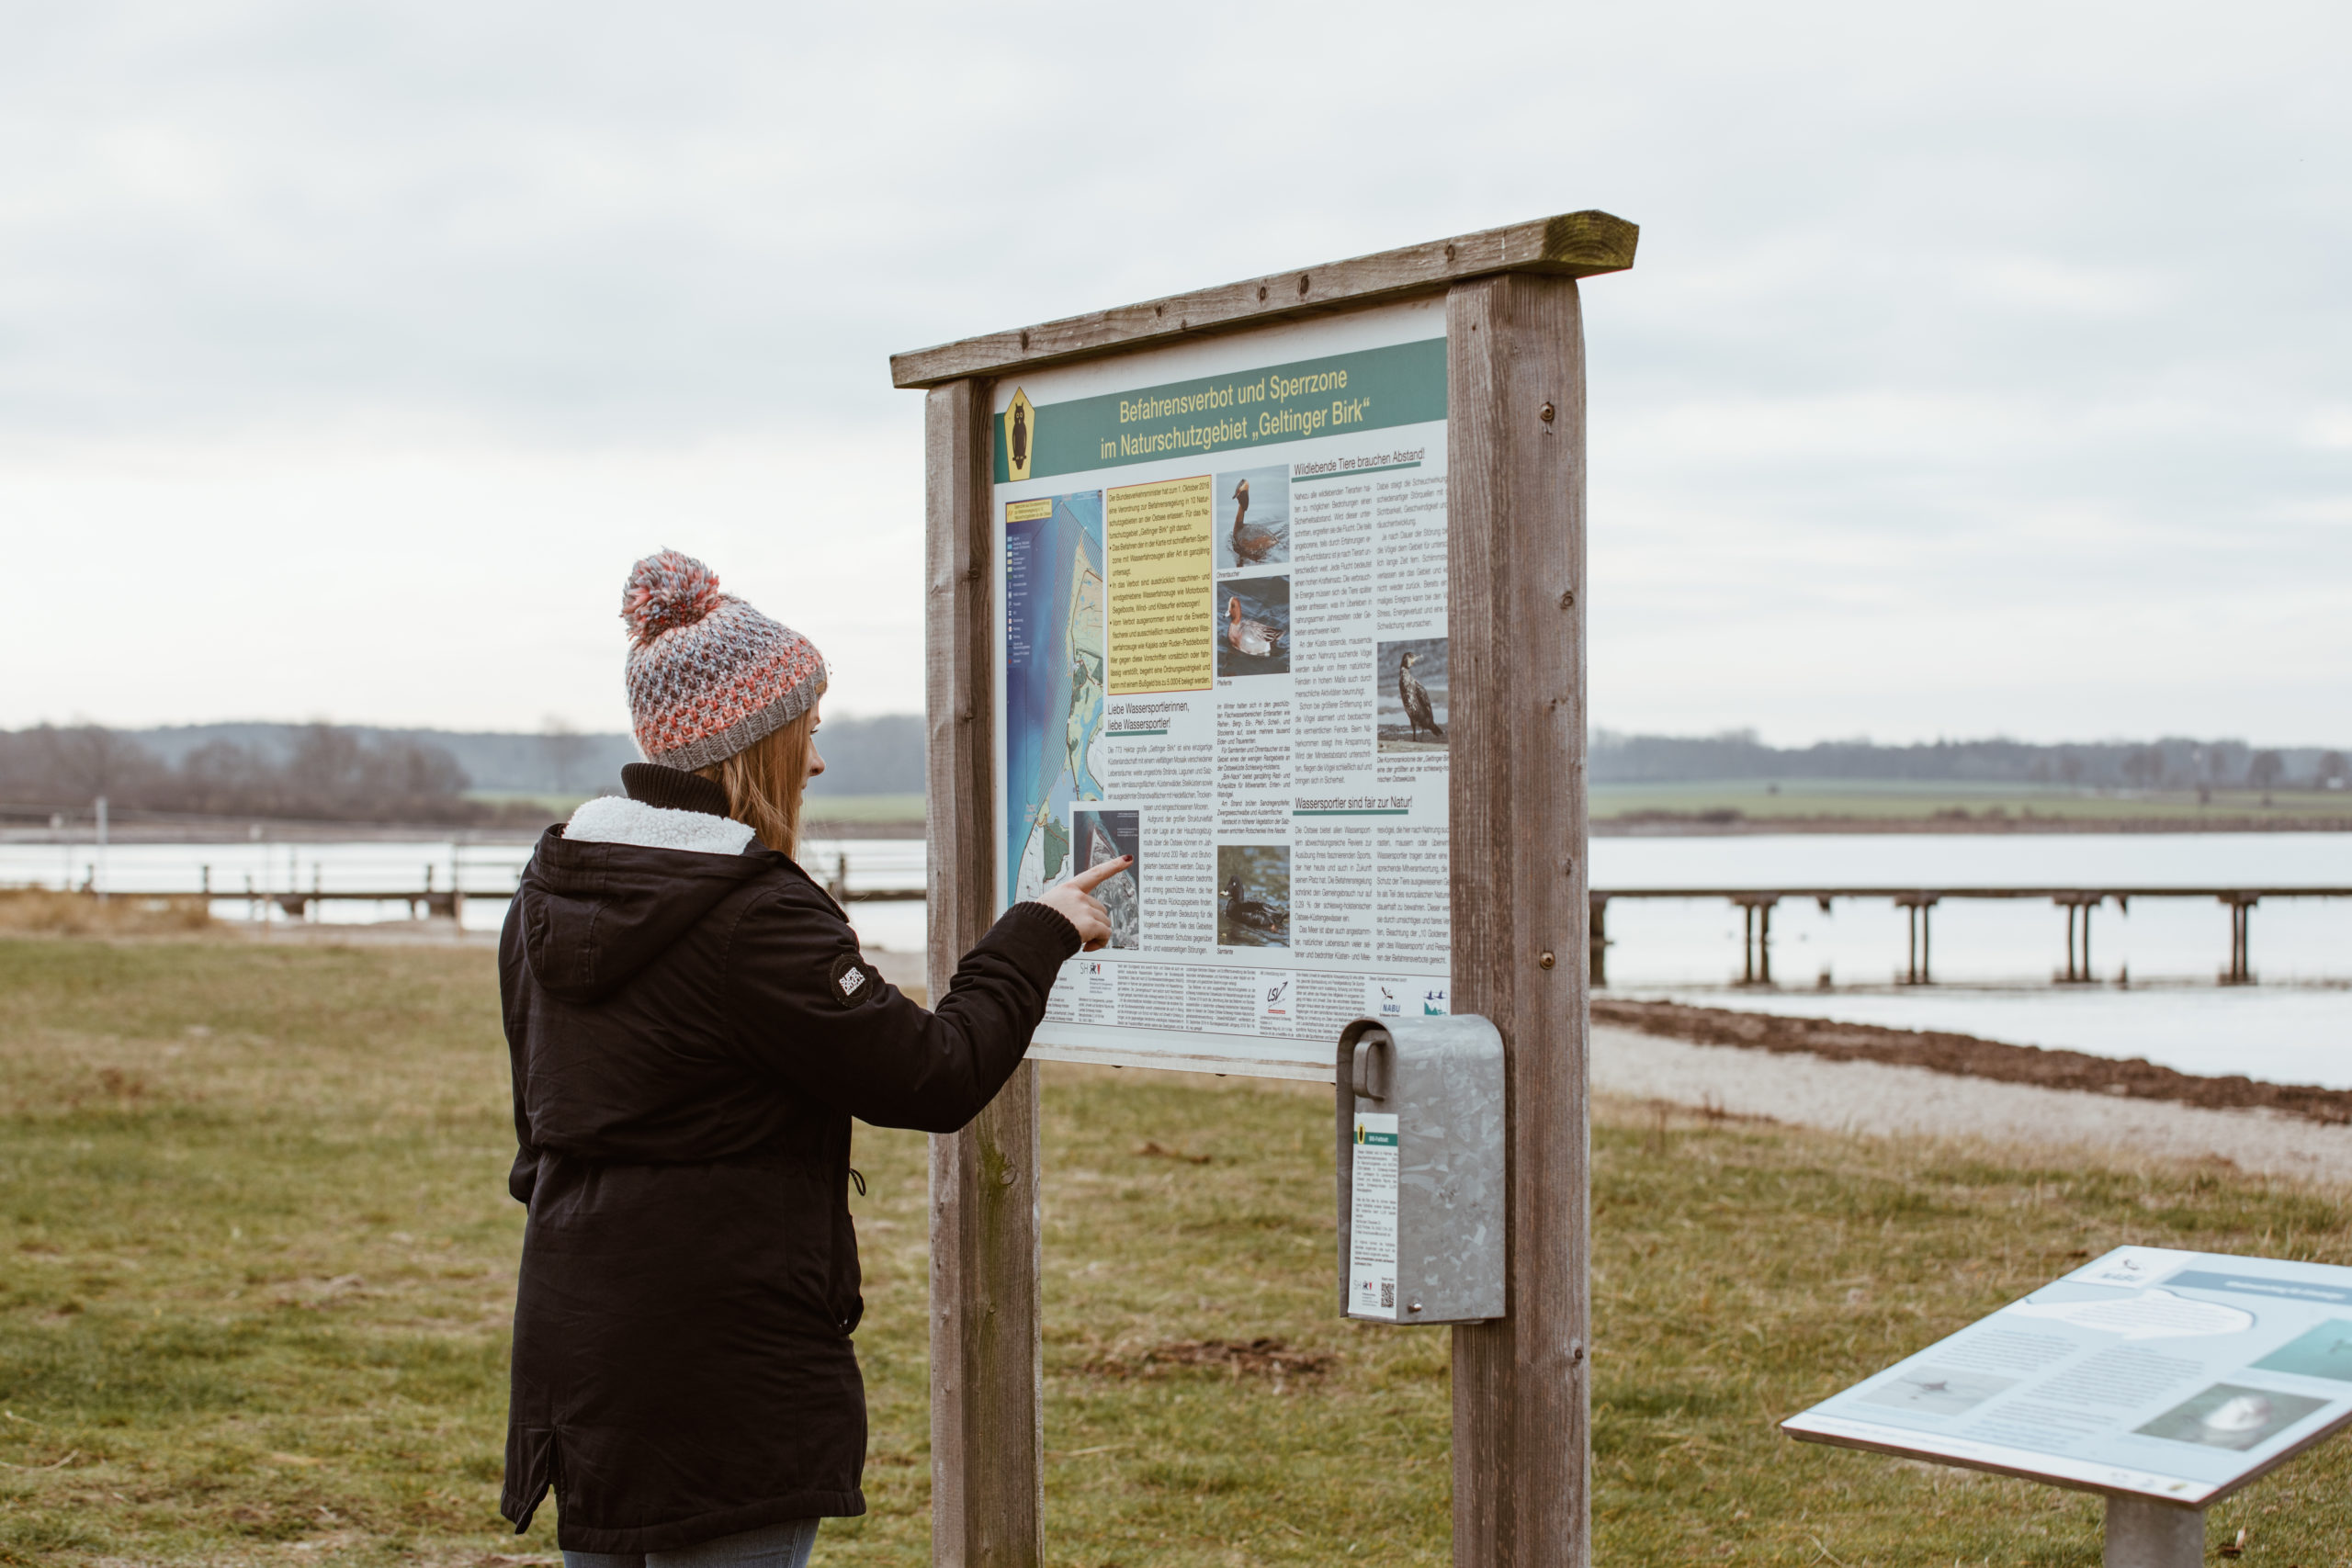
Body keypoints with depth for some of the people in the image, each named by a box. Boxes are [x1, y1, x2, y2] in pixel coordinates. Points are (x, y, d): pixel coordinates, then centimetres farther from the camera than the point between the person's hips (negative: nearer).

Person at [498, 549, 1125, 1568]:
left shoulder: (550, 888, 9)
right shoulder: (751, 913, -19)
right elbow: (935, 1078, -15)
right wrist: (1036, 936, -2)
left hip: (571, 1345, 9)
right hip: (723, 1377, -9)